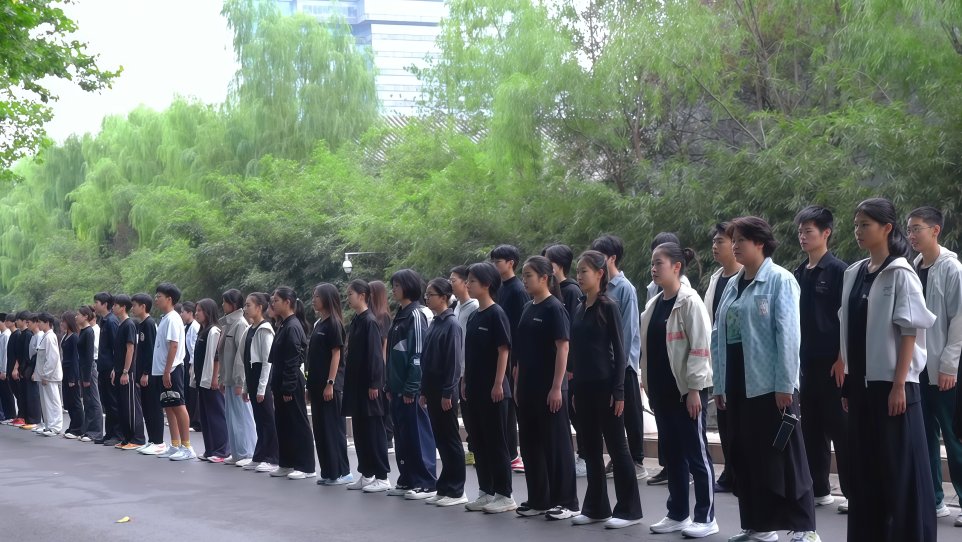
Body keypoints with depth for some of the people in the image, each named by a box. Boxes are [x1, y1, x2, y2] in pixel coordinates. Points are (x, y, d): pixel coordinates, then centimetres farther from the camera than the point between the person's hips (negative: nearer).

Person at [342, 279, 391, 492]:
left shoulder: (370, 321, -13)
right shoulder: (356, 321, 12)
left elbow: (376, 354, -16)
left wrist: (374, 384, -18)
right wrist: (349, 382, 15)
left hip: (368, 386, -9)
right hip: (356, 385, 9)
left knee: (374, 431, -4)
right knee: (359, 431, 11)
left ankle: (382, 477, 0)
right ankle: (366, 474, 18)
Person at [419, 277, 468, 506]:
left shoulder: (452, 324, -11)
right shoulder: (435, 323, 12)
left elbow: (454, 361, -15)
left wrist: (447, 393, -18)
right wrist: (424, 391, 14)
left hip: (445, 391, -8)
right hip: (432, 389, 8)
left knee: (451, 440, -2)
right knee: (440, 440, 11)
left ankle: (456, 491, 4)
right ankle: (445, 488, 17)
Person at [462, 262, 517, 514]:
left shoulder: (496, 314, -11)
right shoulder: (474, 316, 12)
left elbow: (503, 350, -15)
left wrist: (498, 384, -19)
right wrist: (465, 381, 15)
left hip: (493, 391, -8)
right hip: (475, 389, 8)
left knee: (497, 443, -3)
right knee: (479, 442, 11)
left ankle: (505, 495, 4)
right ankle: (487, 492, 19)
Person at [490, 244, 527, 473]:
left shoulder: (518, 290, -11)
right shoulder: (500, 289, 13)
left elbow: (522, 328, -16)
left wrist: (518, 361, -19)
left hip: (514, 355, -8)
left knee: (517, 405, -2)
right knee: (506, 405, 9)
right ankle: (510, 454, 14)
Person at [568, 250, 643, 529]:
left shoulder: (608, 306, -8)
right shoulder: (579, 308, 10)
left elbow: (619, 350, -10)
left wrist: (619, 391, -14)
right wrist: (574, 386, 14)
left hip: (604, 385, -7)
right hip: (582, 387, 7)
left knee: (616, 446, -1)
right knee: (590, 448, 11)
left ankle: (629, 510, 4)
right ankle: (596, 507, 18)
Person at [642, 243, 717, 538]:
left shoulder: (689, 301, -11)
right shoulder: (654, 304, 12)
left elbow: (700, 347, -14)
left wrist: (694, 389, -17)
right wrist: (648, 384, 13)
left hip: (686, 390, -7)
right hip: (662, 390, 8)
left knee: (696, 453, -2)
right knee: (671, 454, 12)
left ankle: (706, 517, 4)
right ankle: (677, 514, 20)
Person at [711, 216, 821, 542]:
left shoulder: (780, 280, -7)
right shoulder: (732, 285, 13)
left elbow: (787, 334, -13)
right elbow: (719, 336, 14)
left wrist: (784, 384, -17)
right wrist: (719, 384, 11)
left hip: (770, 384, -7)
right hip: (739, 385, 7)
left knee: (783, 456, -4)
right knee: (745, 457, 10)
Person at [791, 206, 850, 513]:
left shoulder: (838, 270, -8)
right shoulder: (800, 274, 12)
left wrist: (842, 360, -14)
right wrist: (795, 358, 13)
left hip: (832, 363, -7)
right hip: (806, 362, 7)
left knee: (840, 429, -3)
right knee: (812, 428, 11)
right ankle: (819, 489, 19)